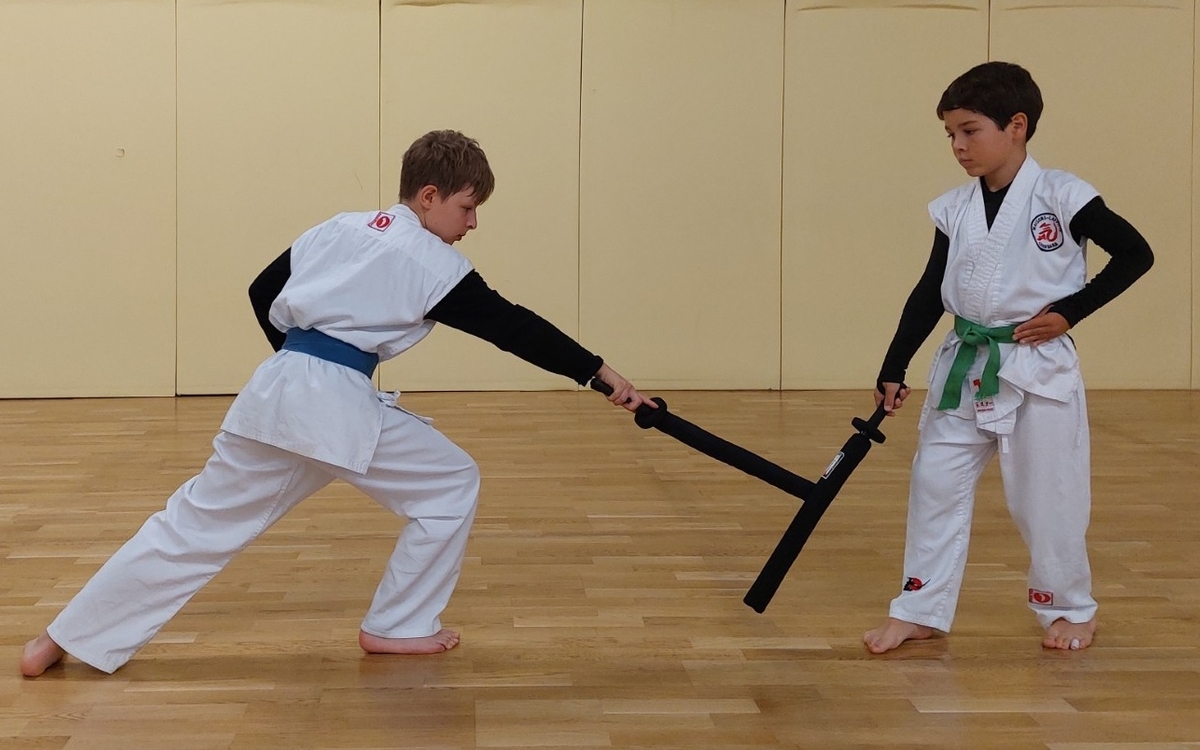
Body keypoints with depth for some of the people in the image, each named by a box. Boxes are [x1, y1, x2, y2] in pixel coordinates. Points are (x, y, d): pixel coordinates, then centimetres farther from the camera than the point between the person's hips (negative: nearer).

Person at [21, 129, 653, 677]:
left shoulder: (338, 229, 16)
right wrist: (602, 374, 1)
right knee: (453, 484, 11)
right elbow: (512, 326, -2)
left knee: (197, 521, 14)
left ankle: (64, 638, 14)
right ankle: (397, 627, 16)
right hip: (341, 406, -6)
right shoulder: (434, 264, -2)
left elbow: (264, 296, 21)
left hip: (273, 389, 7)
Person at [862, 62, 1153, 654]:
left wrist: (1070, 310, -14)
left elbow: (1135, 254, -6)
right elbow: (929, 294, 7)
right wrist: (893, 370, 3)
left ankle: (1070, 608, 26)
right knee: (935, 484, 5)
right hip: (963, 369, 5)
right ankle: (920, 609, 16)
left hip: (1038, 370, -4)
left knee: (1046, 496, 4)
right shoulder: (955, 209, 3)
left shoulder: (1061, 197, -11)